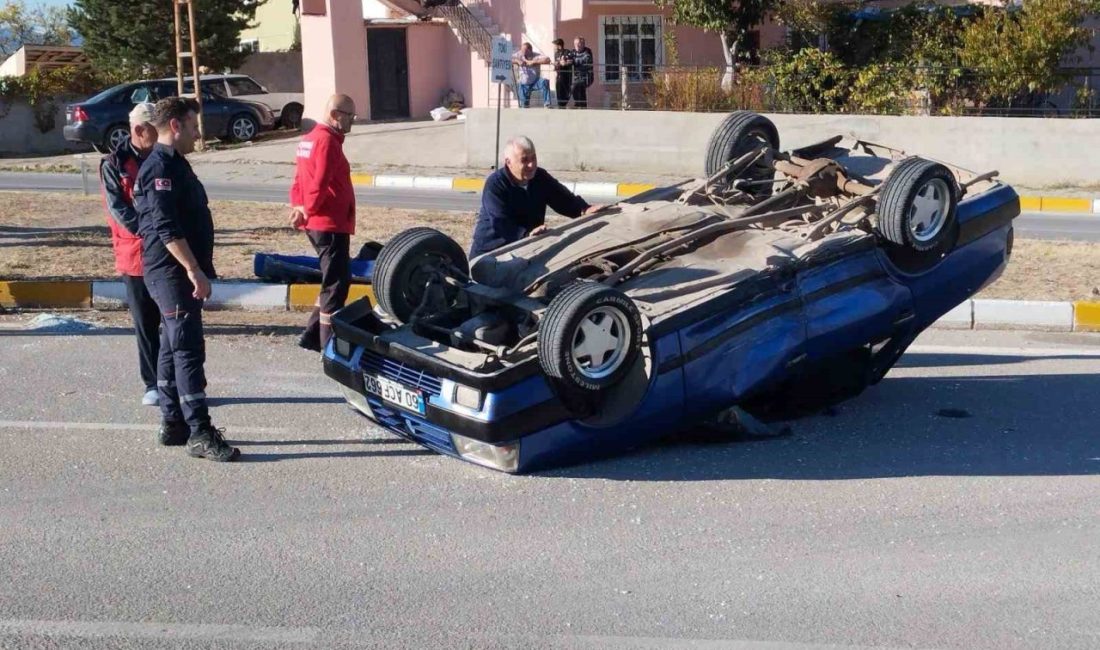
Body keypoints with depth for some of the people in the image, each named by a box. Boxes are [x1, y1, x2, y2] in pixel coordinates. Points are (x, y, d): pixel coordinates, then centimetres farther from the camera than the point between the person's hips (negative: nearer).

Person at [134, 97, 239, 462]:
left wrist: (196, 268, 24)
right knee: (189, 351, -11)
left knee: (173, 349, 14)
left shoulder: (172, 164, 18)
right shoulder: (161, 168, -15)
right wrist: (194, 269, -26)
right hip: (172, 273, -11)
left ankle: (173, 425, 22)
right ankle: (199, 433, -11)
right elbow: (166, 227, -24)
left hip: (177, 274, 11)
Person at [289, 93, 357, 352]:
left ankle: (313, 335, 20)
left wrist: (299, 206, 6)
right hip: (331, 224, -10)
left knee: (335, 280, 18)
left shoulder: (309, 138, 16)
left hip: (317, 223, 10)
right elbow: (320, 183, -24)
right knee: (336, 283, -3)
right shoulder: (328, 140, -15)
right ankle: (329, 344, 1)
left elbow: (301, 178, 16)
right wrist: (308, 211, -13)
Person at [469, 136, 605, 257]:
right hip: (491, 252, -6)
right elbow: (501, 224, -30)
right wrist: (527, 234, -45)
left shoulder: (541, 177, -1)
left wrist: (585, 210, -19)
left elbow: (564, 199, 2)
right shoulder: (495, 185, -21)